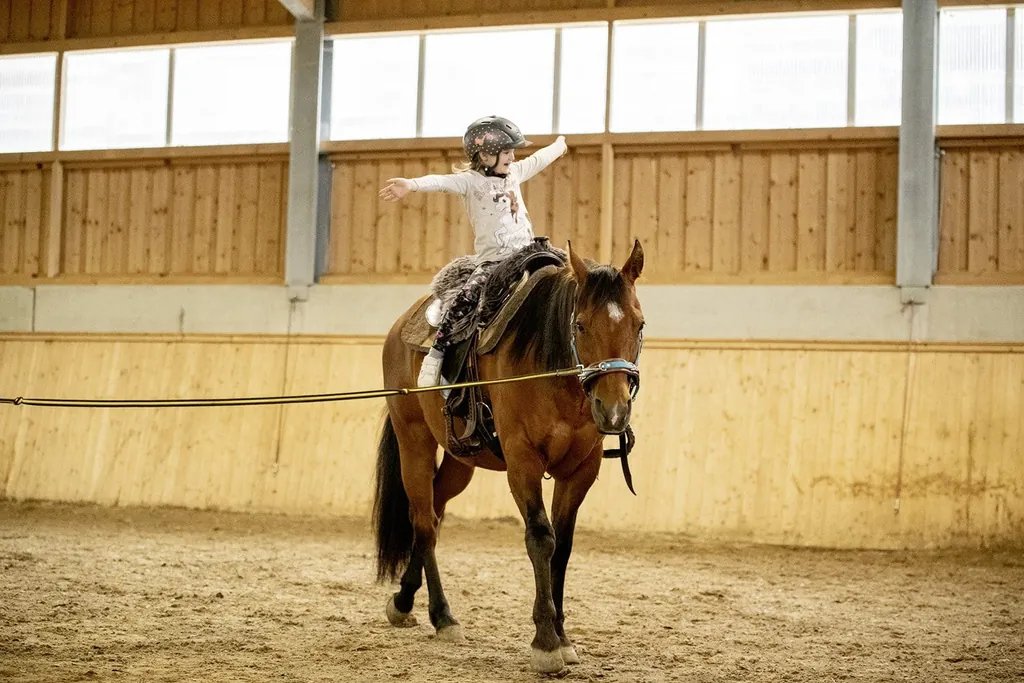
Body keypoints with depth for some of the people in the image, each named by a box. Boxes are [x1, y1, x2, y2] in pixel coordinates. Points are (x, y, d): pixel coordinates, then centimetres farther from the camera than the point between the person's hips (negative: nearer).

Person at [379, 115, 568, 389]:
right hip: (492, 260, -7)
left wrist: (558, 146, 54)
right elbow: (442, 182, -23)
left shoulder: (514, 172, 15)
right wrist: (411, 184, -42)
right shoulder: (470, 181, -5)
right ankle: (435, 355, -21)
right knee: (466, 298, -26)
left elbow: (538, 160, 35)